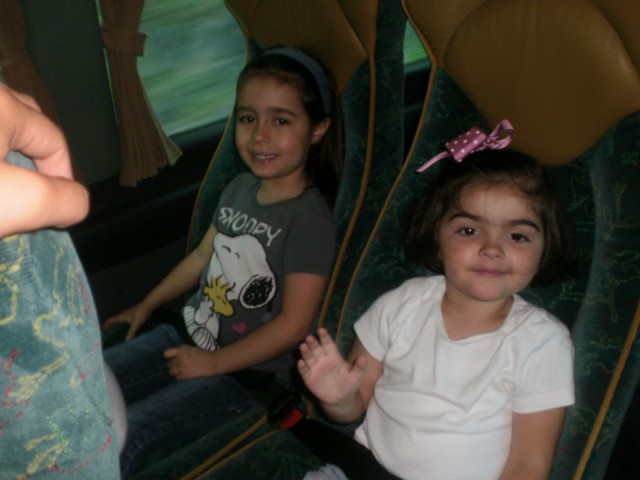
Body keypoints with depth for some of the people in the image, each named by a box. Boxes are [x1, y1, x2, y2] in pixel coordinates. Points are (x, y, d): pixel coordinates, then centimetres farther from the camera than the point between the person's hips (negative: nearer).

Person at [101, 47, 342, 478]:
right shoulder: (240, 188, 4)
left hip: (245, 373, -8)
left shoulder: (310, 219, -20)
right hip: (187, 334, 8)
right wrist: (148, 305, 25)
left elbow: (293, 324, -21)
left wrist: (212, 363, -15)